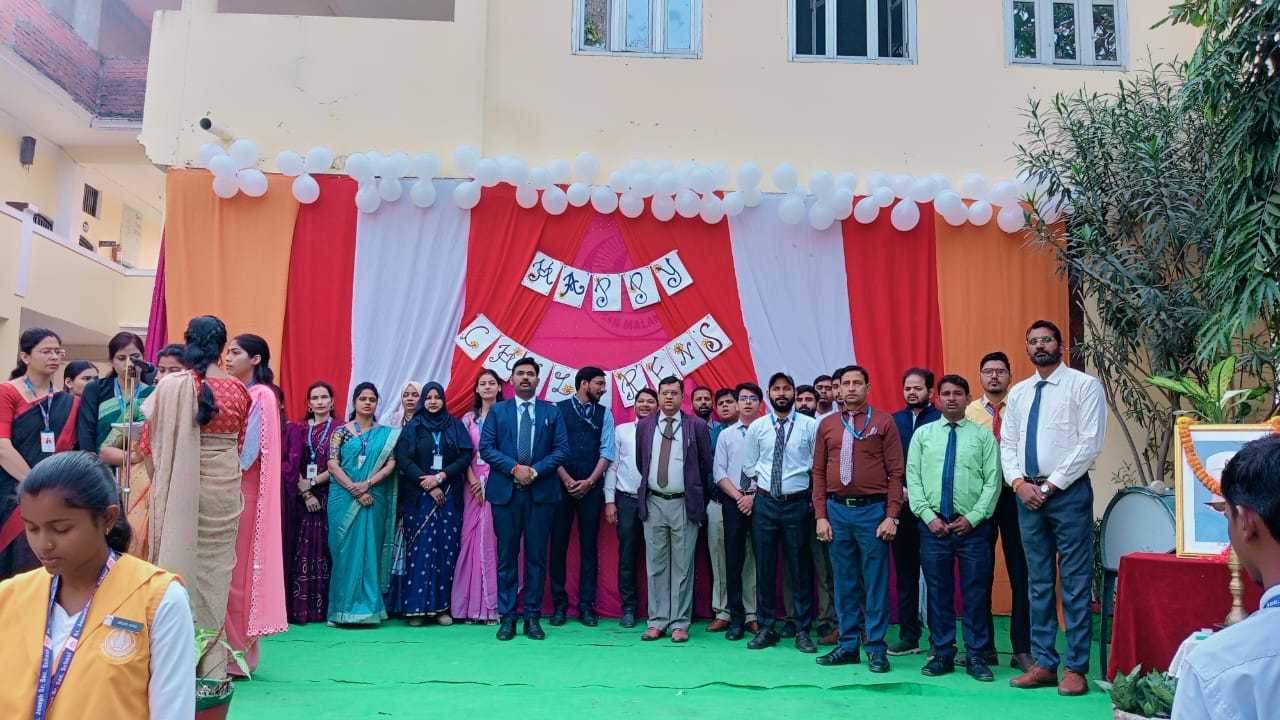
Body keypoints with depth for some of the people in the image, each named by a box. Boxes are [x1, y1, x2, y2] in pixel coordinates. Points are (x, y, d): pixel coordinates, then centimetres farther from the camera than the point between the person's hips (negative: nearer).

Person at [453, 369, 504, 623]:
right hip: (474, 482, 3)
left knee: (493, 539, -5)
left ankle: (493, 604, 0)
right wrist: (473, 481, -7)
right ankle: (472, 604, 6)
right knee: (472, 537, 1)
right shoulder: (469, 418, 13)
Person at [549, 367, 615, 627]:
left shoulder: (604, 414, 9)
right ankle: (559, 605, 12)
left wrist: (589, 482, -7)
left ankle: (586, 606, 12)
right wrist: (567, 480, -10)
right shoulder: (558, 409, 1)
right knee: (558, 544, 2)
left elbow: (607, 451, 3)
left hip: (592, 487, 2)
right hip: (561, 486, -2)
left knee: (589, 546, 5)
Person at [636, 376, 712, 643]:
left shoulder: (697, 426, -1)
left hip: (685, 504, -2)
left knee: (683, 566, 3)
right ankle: (657, 621, 15)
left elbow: (706, 464, 7)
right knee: (656, 566, 7)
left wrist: (693, 490, 10)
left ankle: (680, 623, 10)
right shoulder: (644, 426, 7)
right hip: (653, 503, 2)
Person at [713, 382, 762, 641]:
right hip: (733, 502, 2)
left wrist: (754, 497, -11)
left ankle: (757, 616, 10)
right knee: (734, 561, 2)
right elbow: (719, 473, 5)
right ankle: (737, 619, 8)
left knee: (761, 559, 2)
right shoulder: (726, 435, 9)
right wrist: (739, 497, -6)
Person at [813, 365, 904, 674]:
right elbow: (819, 472, 10)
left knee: (875, 581, 2)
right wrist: (820, 516, 3)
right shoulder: (827, 425, 9)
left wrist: (891, 517, -8)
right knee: (844, 582, 10)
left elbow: (895, 472, -2)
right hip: (837, 510, 3)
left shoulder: (883, 422, 1)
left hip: (872, 509, -3)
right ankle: (848, 645, 19)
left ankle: (876, 648, 12)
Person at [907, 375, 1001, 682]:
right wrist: (929, 516, -7)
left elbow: (992, 481, 0)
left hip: (973, 527, -1)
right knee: (938, 593, 7)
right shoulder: (923, 434, 9)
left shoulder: (983, 435, 5)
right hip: (933, 525, 1)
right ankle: (942, 654, 18)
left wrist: (973, 518, -9)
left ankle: (976, 656, 15)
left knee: (976, 594, 3)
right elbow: (913, 478, 4)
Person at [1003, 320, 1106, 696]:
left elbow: (1089, 443, -11)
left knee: (1075, 583, 0)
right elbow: (1007, 443, 13)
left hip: (1068, 492, -5)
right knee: (1038, 583, 10)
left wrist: (1050, 485, -12)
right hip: (1027, 493, 6)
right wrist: (1020, 483, -4)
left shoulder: (1084, 385, -3)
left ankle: (1075, 668, 8)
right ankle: (1043, 664, 18)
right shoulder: (1018, 393, 14)